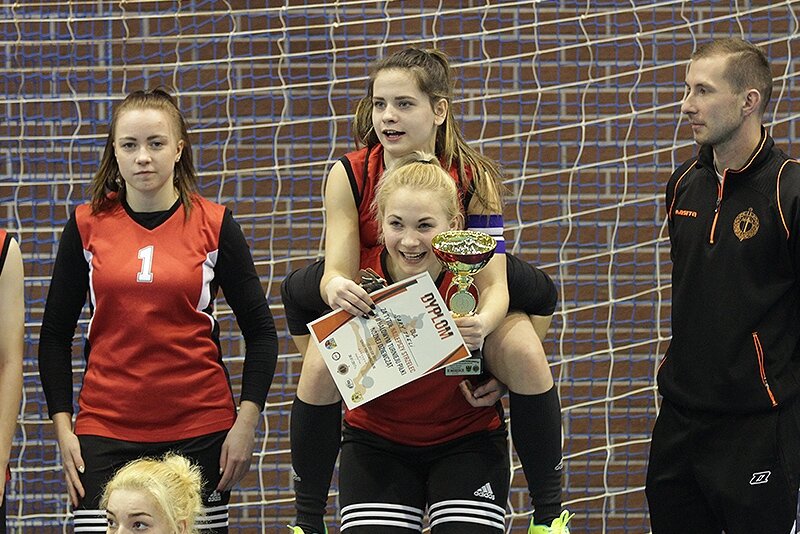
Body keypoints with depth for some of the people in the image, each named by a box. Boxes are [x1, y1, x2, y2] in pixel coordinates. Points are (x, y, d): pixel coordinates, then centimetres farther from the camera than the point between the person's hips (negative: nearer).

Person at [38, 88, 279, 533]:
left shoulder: (214, 225, 2)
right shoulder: (88, 226, 5)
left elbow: (261, 332, 7)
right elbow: (55, 336, 10)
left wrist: (246, 422, -2)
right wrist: (63, 428, 2)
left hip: (200, 432, 0)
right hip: (106, 432, 0)